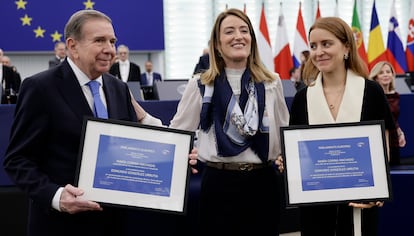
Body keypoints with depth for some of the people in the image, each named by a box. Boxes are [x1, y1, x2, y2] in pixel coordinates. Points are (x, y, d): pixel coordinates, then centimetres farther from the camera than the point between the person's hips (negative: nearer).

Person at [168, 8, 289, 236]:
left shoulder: (271, 82, 7)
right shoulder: (200, 84, 1)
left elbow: (285, 131, 18)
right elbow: (176, 131, 8)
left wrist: (285, 157, 1)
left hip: (264, 180, 2)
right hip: (219, 181, -2)